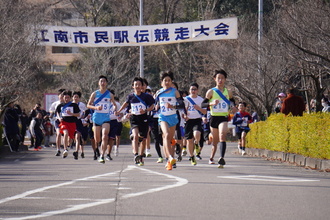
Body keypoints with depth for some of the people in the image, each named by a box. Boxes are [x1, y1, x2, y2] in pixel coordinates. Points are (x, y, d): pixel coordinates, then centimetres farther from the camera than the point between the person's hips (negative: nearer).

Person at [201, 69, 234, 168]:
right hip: (214, 118, 0)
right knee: (215, 140, 10)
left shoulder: (228, 92, 7)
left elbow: (233, 103, 22)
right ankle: (211, 158, 34)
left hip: (224, 118, 0)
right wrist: (211, 103, -21)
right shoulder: (211, 92, 1)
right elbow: (202, 105, -3)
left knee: (222, 136, -24)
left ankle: (222, 158, -37)